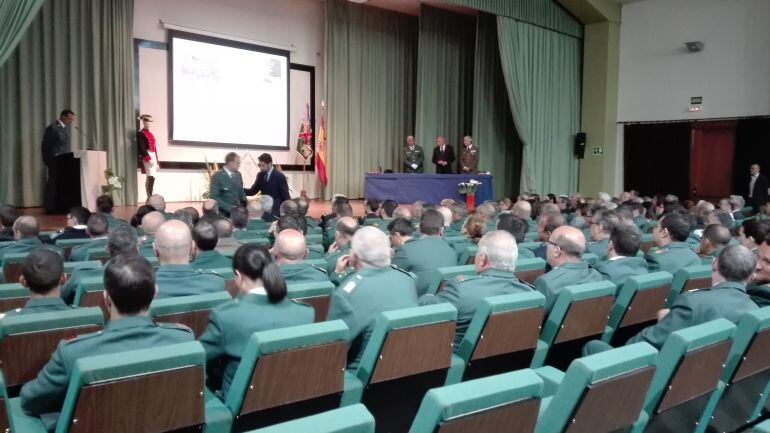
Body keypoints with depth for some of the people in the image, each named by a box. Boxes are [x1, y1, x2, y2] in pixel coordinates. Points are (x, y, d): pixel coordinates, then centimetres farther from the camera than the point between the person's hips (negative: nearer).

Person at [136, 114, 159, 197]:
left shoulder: (150, 134, 20)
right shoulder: (140, 134, -4)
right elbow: (141, 148, -13)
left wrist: (157, 162, 16)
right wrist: (148, 158, -21)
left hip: (153, 156, 8)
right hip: (147, 157, -8)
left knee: (152, 178, 6)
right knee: (151, 177, -15)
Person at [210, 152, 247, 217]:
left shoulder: (238, 174, 7)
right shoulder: (217, 176, -11)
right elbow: (214, 197, -15)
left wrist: (244, 203, -2)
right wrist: (230, 207, -21)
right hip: (223, 214, -5)